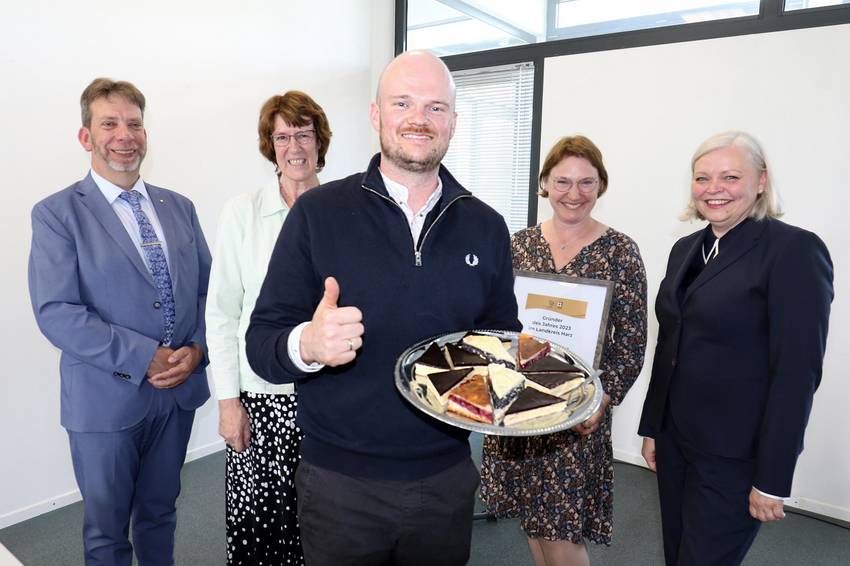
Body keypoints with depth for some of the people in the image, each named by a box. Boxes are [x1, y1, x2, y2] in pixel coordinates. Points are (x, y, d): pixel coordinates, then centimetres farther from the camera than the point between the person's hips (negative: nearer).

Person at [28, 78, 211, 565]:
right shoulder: (57, 214, -7)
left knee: (160, 512, 22)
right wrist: (145, 359, -20)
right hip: (107, 399, -3)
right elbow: (55, 312, -15)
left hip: (180, 391, 4)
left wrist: (197, 350, -10)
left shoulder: (179, 207, 7)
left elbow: (208, 288, 7)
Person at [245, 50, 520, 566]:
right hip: (340, 483, -2)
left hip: (447, 479, 3)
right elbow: (261, 344, -9)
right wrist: (306, 345, -30)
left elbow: (502, 335, 10)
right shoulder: (318, 213, -9)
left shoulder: (485, 227, 0)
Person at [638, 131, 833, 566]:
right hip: (675, 439, 7)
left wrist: (772, 479, -16)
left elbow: (797, 372, -17)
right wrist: (652, 428, 12)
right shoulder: (686, 249, 8)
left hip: (735, 456, -6)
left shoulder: (795, 250, -14)